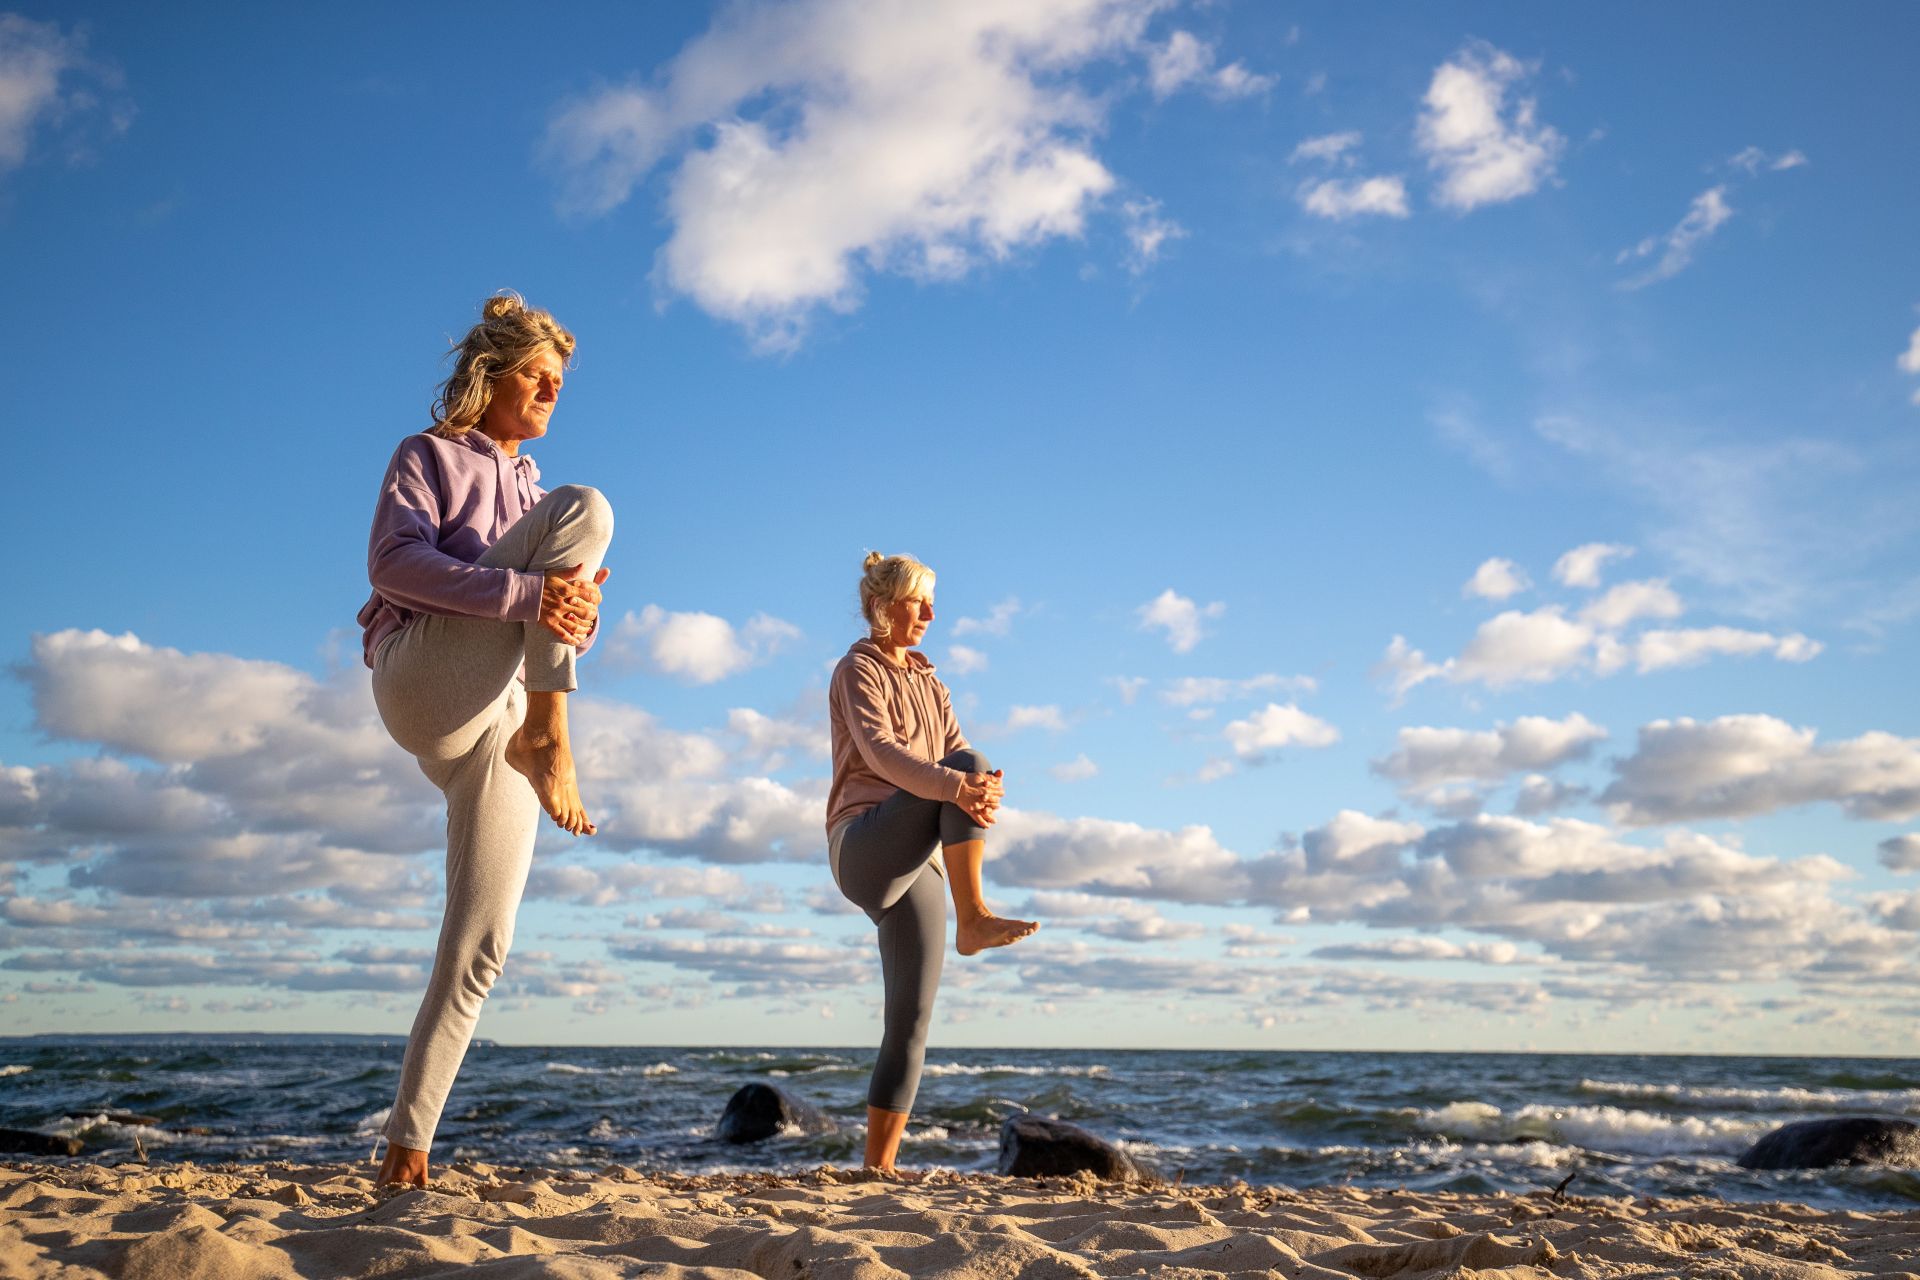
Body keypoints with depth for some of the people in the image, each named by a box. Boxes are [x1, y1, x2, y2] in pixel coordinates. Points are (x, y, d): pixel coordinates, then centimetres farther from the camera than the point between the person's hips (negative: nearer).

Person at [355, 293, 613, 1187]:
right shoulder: (428, 457, 12)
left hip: (497, 723, 6)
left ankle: (407, 1138, 5)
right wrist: (524, 591, -21)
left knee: (481, 946, -4)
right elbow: (394, 561, -8)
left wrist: (581, 607, -4)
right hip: (428, 683, -6)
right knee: (588, 508, -19)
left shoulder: (532, 495, 30)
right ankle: (550, 741, -25)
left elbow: (572, 625, 22)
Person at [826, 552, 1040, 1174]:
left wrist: (989, 792, -17)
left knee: (912, 1021, -2)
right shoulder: (858, 670, 2)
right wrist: (957, 784, -33)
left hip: (918, 868, 6)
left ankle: (879, 1165, 2)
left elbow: (962, 761, 9)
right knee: (970, 764, -26)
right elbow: (880, 752, -16)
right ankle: (973, 921, -30)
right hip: (865, 847, -6)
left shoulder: (930, 686, 24)